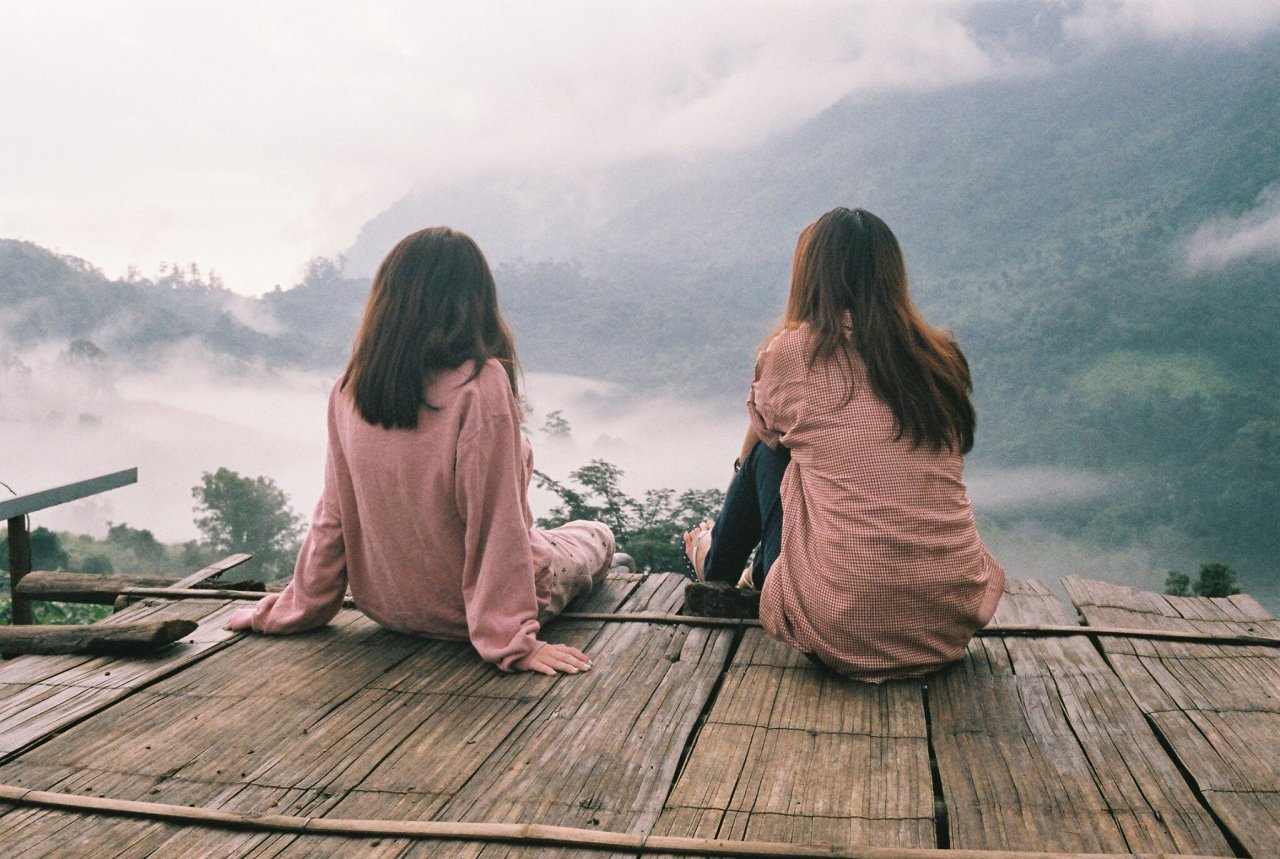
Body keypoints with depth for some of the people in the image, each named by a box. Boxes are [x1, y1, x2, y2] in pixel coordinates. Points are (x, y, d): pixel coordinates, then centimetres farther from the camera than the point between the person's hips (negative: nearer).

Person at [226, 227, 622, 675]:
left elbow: (332, 520, -2)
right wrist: (513, 643, -19)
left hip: (390, 608, 6)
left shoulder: (349, 391, -9)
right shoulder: (481, 386, -26)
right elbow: (496, 527, -25)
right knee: (598, 536, 22)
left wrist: (295, 610, 11)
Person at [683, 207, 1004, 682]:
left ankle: (717, 563, 44)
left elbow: (751, 450, 16)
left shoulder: (791, 350, -4)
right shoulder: (942, 356, 7)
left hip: (840, 630, -4)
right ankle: (757, 572, 51)